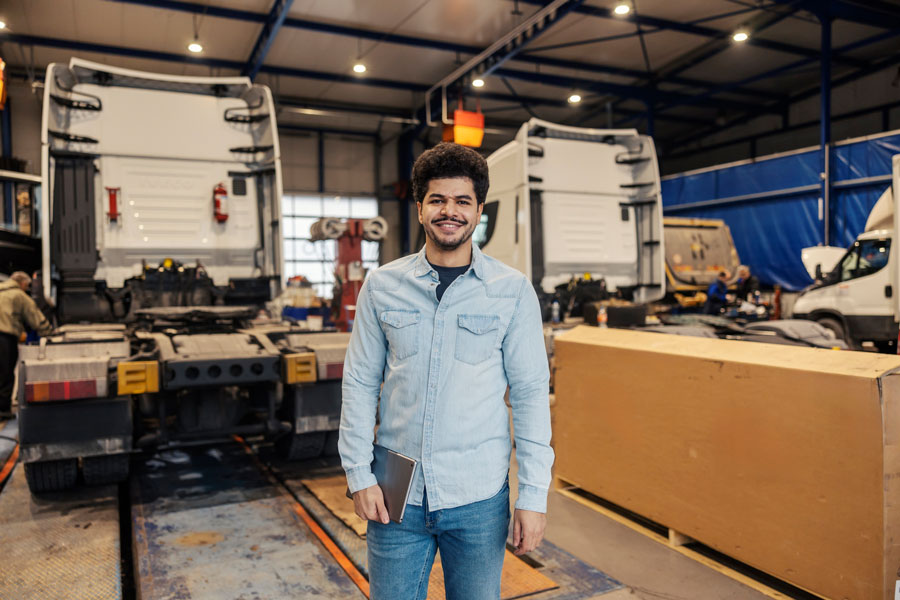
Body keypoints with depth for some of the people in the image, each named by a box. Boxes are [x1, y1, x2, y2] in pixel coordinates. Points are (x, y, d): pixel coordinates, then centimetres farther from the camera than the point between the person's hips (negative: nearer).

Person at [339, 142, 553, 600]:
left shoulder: (512, 291, -4)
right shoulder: (381, 286, 0)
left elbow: (530, 392, -4)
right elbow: (359, 383, 3)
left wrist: (533, 495, -6)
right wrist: (359, 474, -2)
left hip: (479, 498, -1)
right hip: (396, 496, 1)